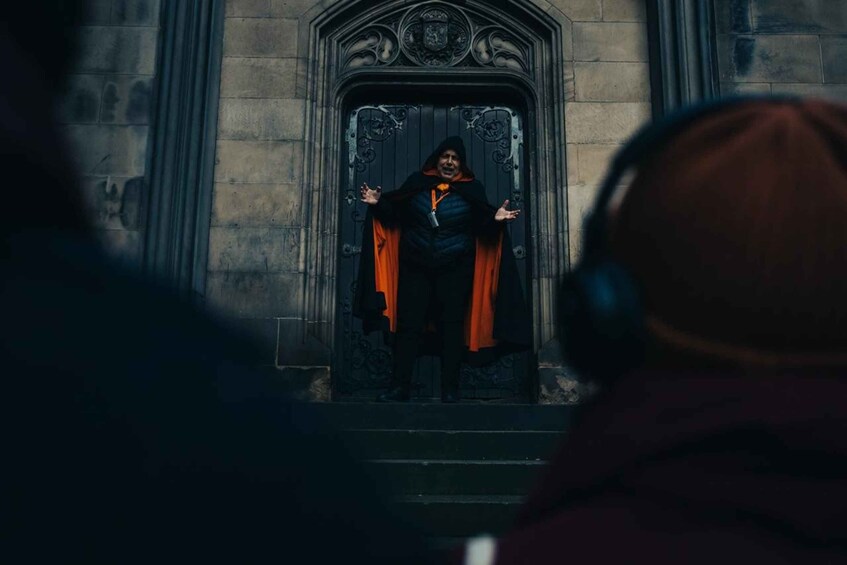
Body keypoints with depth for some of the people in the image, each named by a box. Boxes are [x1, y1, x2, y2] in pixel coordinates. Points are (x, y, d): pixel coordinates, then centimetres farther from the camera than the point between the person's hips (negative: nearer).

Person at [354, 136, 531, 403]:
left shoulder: (472, 189, 1)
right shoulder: (417, 183, 5)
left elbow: (481, 226, -4)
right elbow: (396, 213, 5)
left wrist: (494, 219, -24)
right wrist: (379, 203, -11)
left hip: (455, 270, -1)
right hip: (415, 266, 1)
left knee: (452, 326, 3)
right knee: (408, 325, 1)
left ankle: (450, 389, 11)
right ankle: (400, 386, 9)